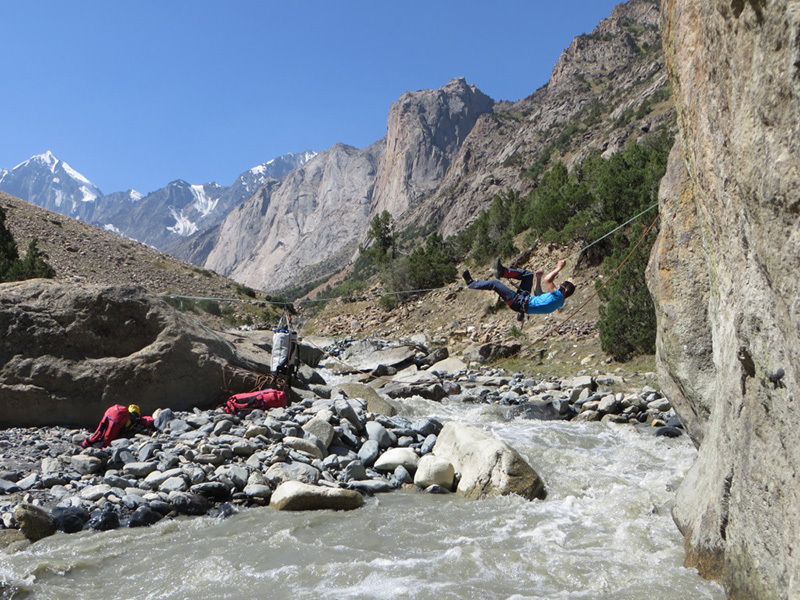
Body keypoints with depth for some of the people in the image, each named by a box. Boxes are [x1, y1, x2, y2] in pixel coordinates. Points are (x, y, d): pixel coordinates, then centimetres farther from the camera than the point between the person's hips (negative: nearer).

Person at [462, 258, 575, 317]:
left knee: (493, 283, -6)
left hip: (520, 303, -10)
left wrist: (558, 268, -17)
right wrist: (538, 278, 22)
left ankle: (471, 283, 15)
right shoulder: (557, 299, 13)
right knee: (529, 274, 14)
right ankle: (502, 272, 5)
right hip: (524, 299, 10)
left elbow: (547, 280, -29)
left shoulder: (558, 296, -17)